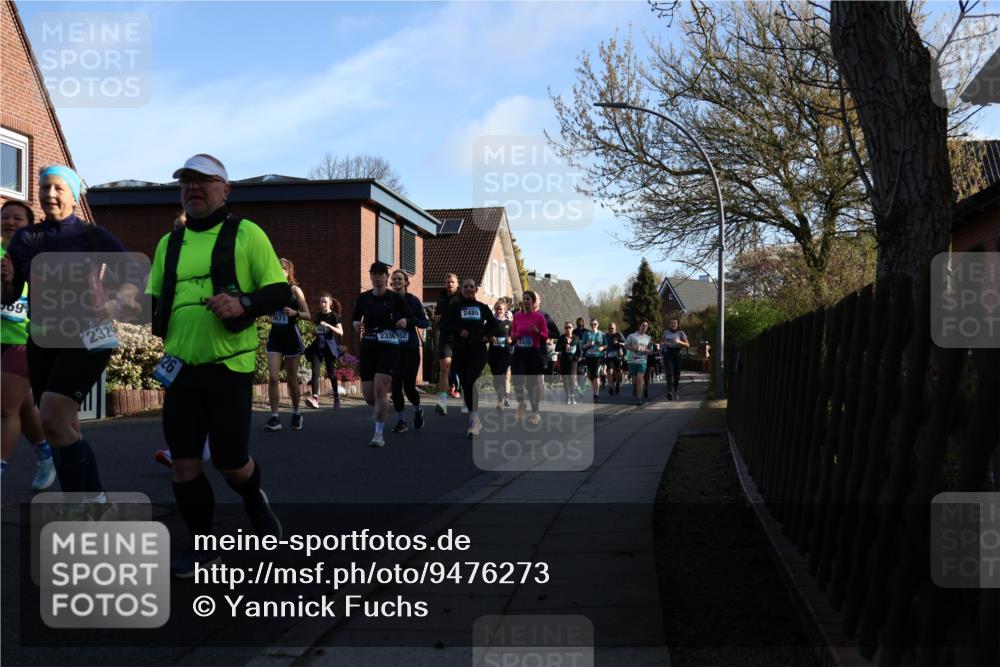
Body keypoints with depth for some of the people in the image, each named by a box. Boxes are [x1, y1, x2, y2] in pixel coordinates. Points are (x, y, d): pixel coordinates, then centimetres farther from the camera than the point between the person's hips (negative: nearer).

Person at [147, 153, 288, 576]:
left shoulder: (246, 234, -1)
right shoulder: (169, 243, 14)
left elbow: (280, 291, -3)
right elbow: (154, 299, 22)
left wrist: (244, 304, -22)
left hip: (229, 366, -5)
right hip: (180, 368, 5)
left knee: (230, 460, -2)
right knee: (184, 464, 4)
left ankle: (255, 500, 33)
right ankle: (203, 546, 21)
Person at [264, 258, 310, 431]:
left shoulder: (295, 290, -5)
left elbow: (308, 315, -6)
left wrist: (294, 313, -23)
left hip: (291, 337, -3)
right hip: (275, 336, 3)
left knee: (291, 379, 7)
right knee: (273, 377, -10)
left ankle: (296, 414, 26)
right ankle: (274, 417, -6)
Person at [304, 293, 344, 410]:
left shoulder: (334, 316, -2)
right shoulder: (317, 316, 11)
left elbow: (341, 332, -12)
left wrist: (328, 325, -22)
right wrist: (314, 331, 0)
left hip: (329, 345, -3)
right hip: (317, 345, 3)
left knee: (331, 373, 6)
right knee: (315, 372, -13)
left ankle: (336, 396, 26)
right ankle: (315, 397, -23)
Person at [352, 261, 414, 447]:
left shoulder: (395, 298, -1)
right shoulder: (364, 297, 7)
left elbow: (412, 317, 5)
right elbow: (355, 317, 20)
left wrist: (405, 321, -17)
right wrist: (356, 324, -3)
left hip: (389, 347, -3)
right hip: (368, 347, 3)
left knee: (380, 389, -17)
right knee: (368, 395, 3)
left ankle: (379, 433, -8)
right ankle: (378, 408, 40)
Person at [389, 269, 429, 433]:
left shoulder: (413, 301, 0)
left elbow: (426, 323, 1)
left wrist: (410, 320, -15)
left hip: (411, 348, -1)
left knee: (409, 386, -5)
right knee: (396, 386, -2)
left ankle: (418, 410, 26)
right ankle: (401, 421, 13)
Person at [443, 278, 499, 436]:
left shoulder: (483, 307, 11)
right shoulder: (455, 306, 8)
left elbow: (495, 325, 19)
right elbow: (446, 326, 2)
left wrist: (487, 335, 2)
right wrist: (458, 331, -14)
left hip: (478, 351, -2)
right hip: (461, 351, 2)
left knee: (470, 381, -21)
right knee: (466, 385, 5)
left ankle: (474, 419, -20)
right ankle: (475, 421, 17)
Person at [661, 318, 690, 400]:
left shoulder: (681, 333, 3)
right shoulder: (666, 332, 9)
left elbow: (687, 344, -2)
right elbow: (661, 341, 25)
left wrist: (679, 342, -19)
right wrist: (663, 343, 2)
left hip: (677, 354, 0)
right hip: (667, 354, 0)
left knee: (677, 374, 4)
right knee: (669, 373, -16)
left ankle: (675, 392, 21)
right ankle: (670, 391, -28)